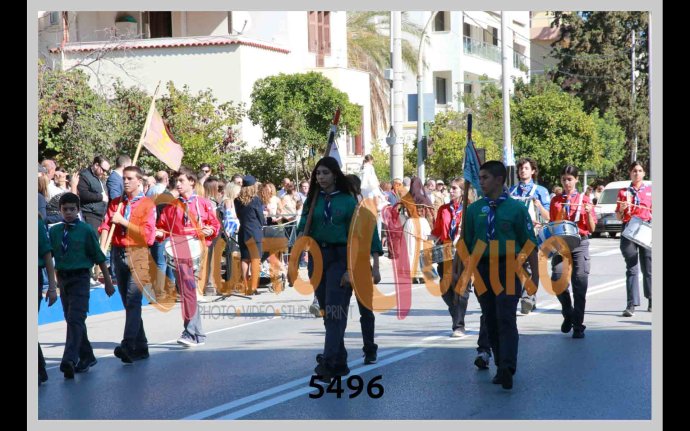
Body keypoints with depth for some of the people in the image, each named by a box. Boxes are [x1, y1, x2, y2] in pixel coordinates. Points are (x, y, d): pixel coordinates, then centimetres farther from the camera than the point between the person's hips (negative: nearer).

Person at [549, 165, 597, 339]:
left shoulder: (584, 199, 5)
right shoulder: (556, 200, 11)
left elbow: (592, 229, 4)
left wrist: (589, 213, -13)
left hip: (580, 244, -2)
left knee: (579, 284, -5)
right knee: (557, 280, -12)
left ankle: (578, 325, 4)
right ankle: (568, 313, 13)